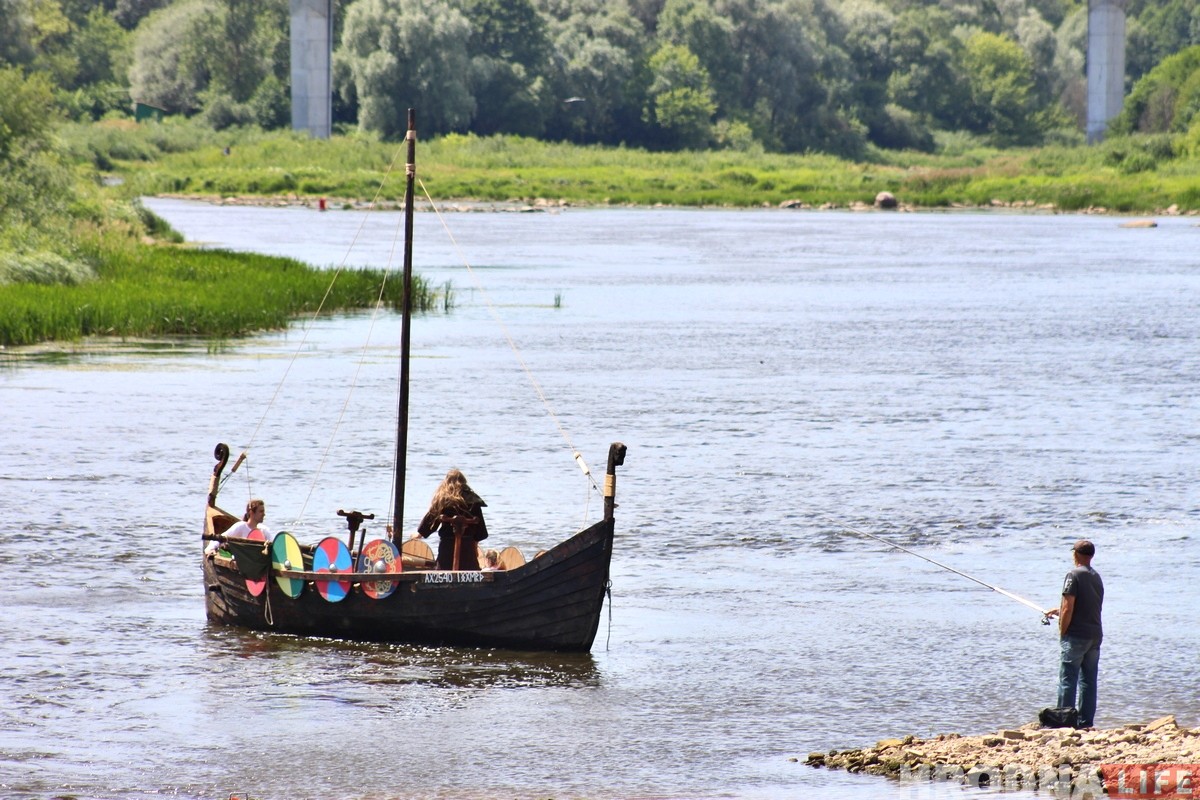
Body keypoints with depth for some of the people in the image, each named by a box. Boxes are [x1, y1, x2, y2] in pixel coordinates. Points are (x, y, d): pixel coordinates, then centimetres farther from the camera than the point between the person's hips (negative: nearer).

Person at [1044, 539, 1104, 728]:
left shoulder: (1074, 576, -10)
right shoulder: (1096, 578, 13)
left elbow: (1068, 609, -15)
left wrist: (1062, 634, -6)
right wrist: (1059, 611, 34)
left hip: (1076, 635, -7)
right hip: (1095, 635, 7)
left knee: (1067, 680, -4)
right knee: (1089, 680, 8)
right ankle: (1086, 722, 8)